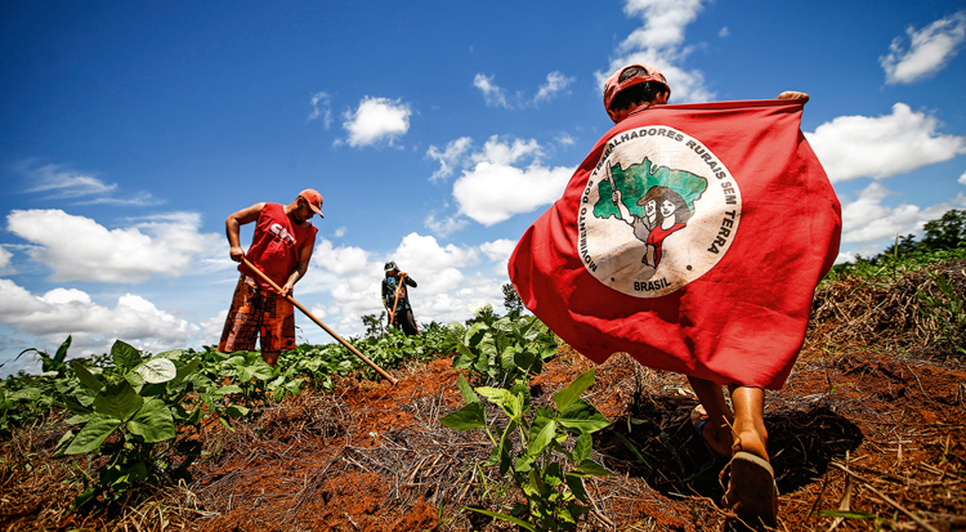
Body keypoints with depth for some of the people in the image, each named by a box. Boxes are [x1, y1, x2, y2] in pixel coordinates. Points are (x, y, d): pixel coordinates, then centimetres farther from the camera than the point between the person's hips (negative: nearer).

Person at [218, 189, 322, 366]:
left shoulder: (309, 232, 8)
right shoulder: (267, 209, 5)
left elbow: (302, 263, 2)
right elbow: (232, 220, 11)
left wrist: (290, 283, -16)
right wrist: (235, 245, -4)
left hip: (280, 289, 2)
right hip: (252, 281, -2)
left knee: (274, 342, 1)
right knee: (238, 331, -7)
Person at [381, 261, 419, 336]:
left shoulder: (402, 277, 10)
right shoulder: (385, 281, 8)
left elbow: (414, 285, -2)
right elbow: (383, 297, 6)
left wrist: (405, 276, -12)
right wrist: (388, 309, -5)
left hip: (405, 308, 1)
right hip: (393, 309, 0)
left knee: (411, 330, -4)